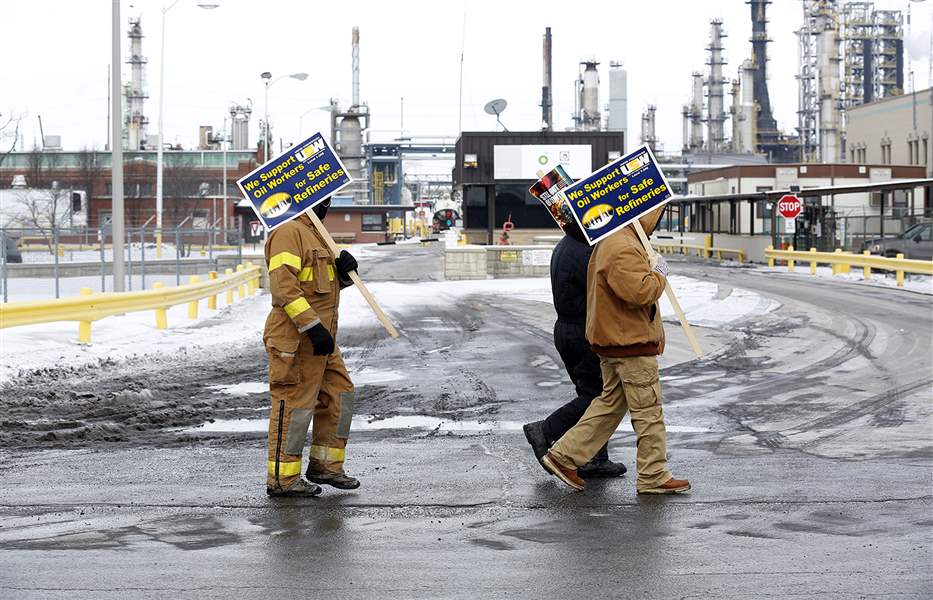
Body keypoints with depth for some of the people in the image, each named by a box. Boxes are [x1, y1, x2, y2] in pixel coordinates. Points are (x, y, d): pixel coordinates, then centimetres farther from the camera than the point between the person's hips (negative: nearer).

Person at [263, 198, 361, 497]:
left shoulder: (313, 233, 21)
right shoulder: (288, 232, -13)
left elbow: (325, 284, 28)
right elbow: (283, 285, -23)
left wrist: (344, 270, 5)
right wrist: (312, 326, -26)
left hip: (321, 339, 10)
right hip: (296, 338, -10)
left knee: (339, 395, 13)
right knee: (294, 404, -5)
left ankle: (325, 465, 24)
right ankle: (282, 479, 2)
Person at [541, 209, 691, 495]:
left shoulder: (609, 241, 12)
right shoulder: (623, 249, -22)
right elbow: (639, 292, -30)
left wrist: (649, 265, 13)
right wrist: (658, 275, -14)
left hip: (613, 341, 10)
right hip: (632, 344, -10)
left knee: (610, 403, 17)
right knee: (649, 412, 1)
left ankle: (564, 455, 17)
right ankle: (654, 476, 10)